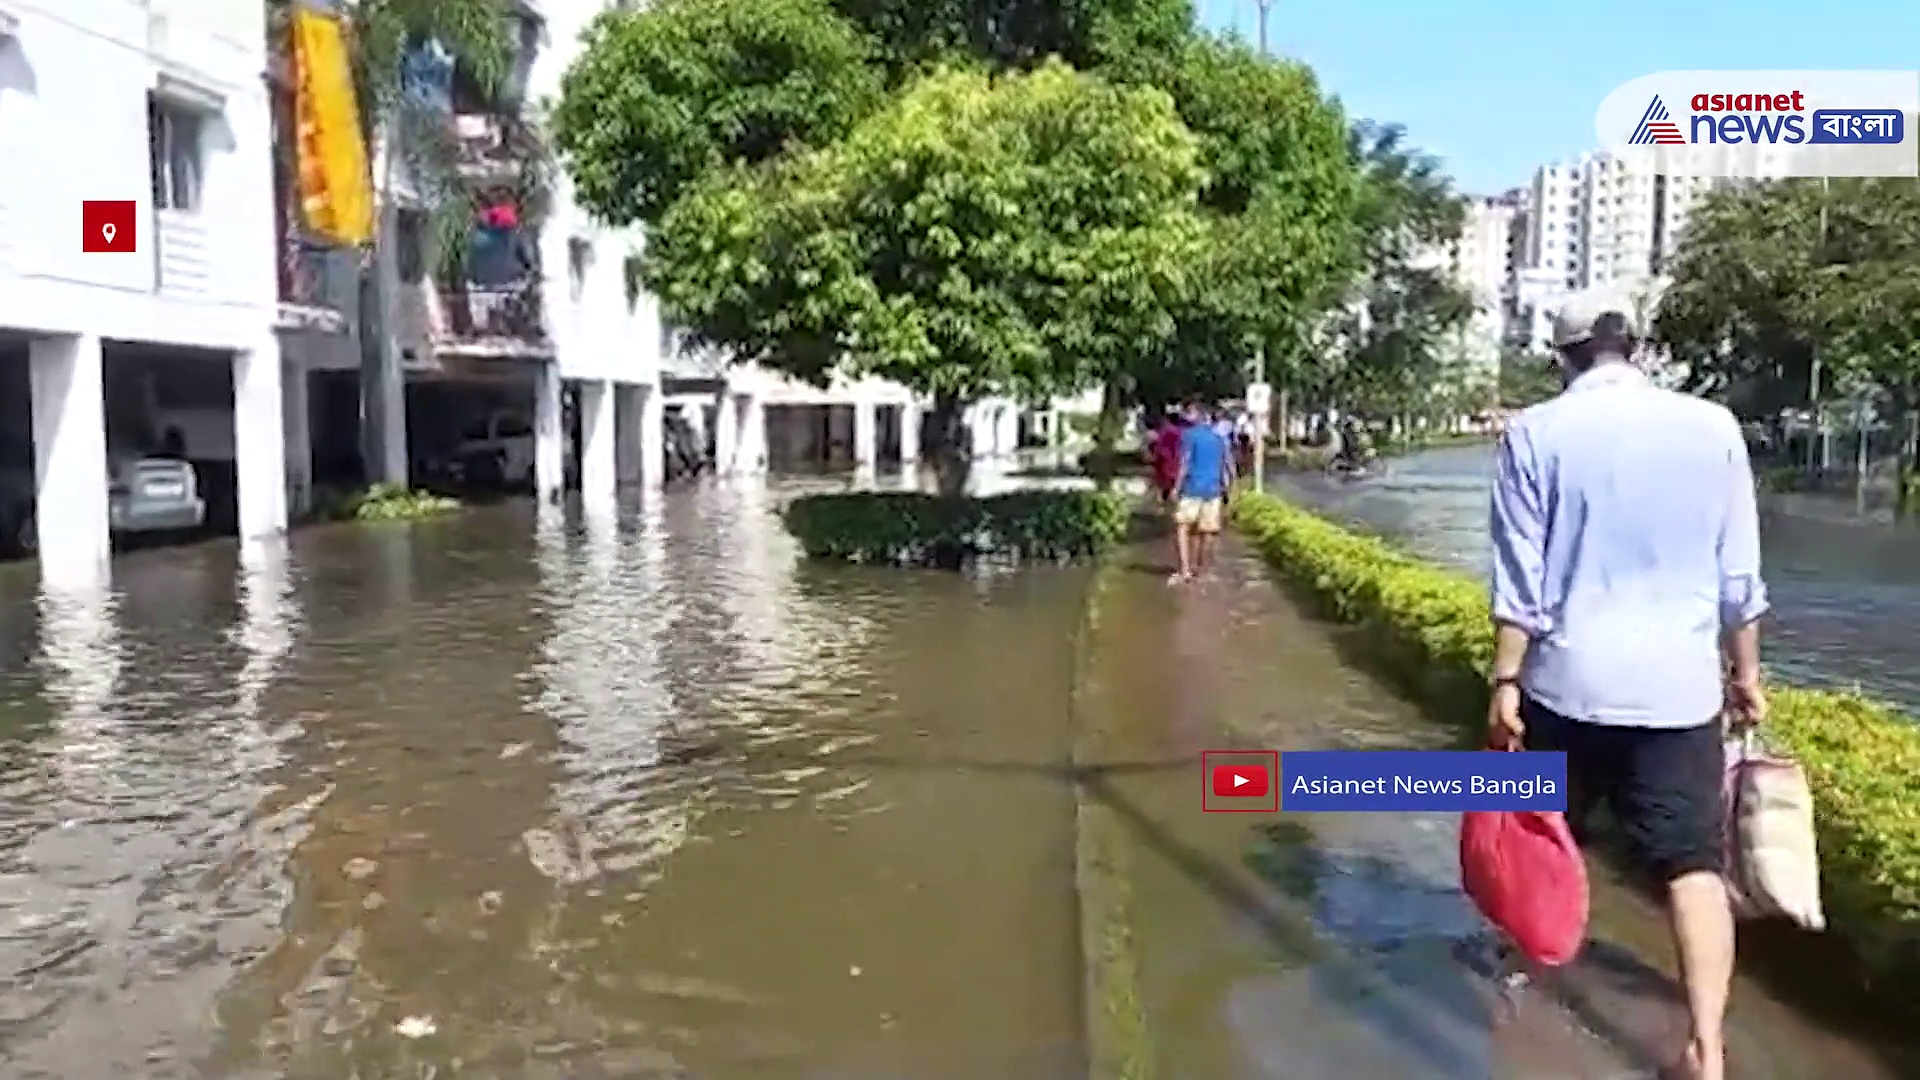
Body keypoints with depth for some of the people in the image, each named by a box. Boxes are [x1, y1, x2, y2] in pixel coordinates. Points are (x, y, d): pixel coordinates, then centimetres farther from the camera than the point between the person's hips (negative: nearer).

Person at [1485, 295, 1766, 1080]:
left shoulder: (1537, 432, -4)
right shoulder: (1713, 427, 1)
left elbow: (1521, 578, -7)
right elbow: (1739, 575, 6)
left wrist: (1506, 680, -2)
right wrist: (1745, 673, 17)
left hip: (1568, 676, 0)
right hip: (1679, 681, 1)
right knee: (1692, 863, 4)